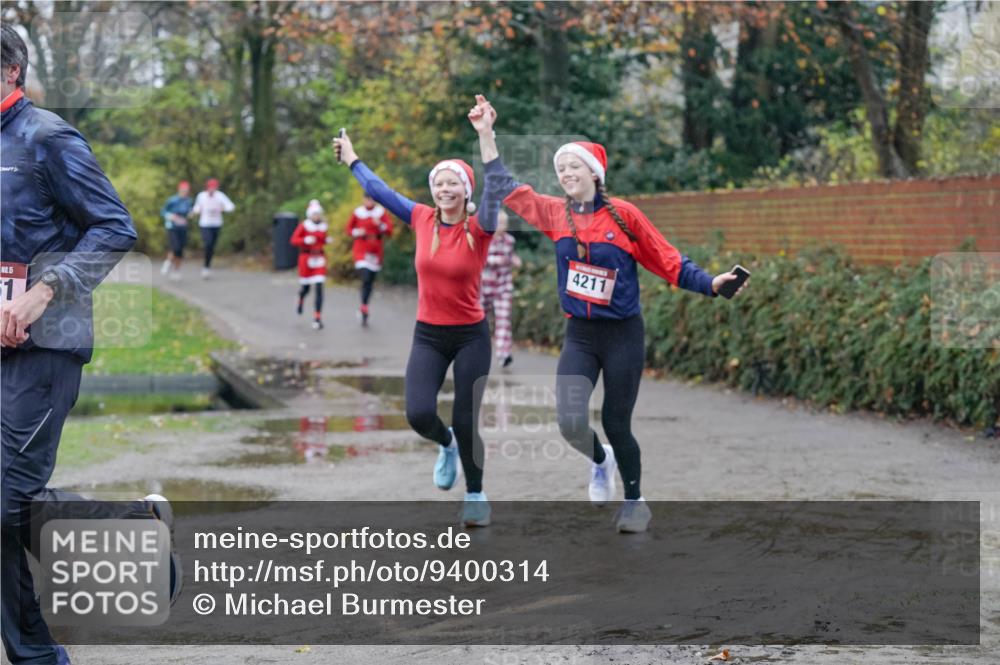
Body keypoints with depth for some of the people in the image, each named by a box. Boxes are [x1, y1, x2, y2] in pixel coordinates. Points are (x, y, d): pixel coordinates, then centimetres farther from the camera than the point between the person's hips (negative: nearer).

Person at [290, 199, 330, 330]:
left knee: (319, 288, -9)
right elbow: (294, 240, -9)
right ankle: (301, 300, 49)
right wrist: (306, 240, -23)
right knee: (305, 287, 9)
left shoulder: (323, 227, 6)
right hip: (306, 258, -2)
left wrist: (326, 241, 2)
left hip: (319, 259, 2)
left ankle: (317, 318, -8)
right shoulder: (303, 226, -5)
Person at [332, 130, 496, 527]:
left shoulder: (478, 229, -10)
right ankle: (446, 445, 22)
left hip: (471, 336, -3)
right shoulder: (422, 219, -1)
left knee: (466, 420, -1)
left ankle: (476, 496, 21)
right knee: (419, 414, -14)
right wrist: (351, 159, 24)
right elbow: (379, 191, 13)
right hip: (428, 335, 3)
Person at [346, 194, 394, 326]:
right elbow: (349, 229, 11)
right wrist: (357, 233, -10)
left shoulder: (381, 212, 2)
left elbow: (389, 231, -1)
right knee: (365, 279, -19)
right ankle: (364, 309, -15)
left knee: (370, 281, 9)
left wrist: (380, 225, -20)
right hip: (361, 251, -2)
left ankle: (363, 310, 23)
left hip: (375, 251, 2)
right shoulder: (357, 213, 0)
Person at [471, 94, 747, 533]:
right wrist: (486, 134, 3)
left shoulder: (623, 215, -8)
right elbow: (505, 188, 7)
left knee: (616, 424, 1)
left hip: (623, 335, -3)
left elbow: (668, 261, -5)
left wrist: (709, 283, -17)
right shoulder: (555, 214, 1)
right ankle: (600, 461, 24)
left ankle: (635, 502, 25)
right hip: (579, 335, 3)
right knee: (571, 423, -12)